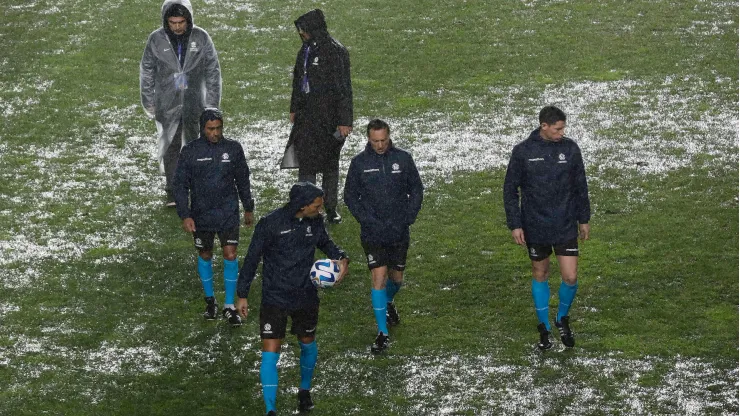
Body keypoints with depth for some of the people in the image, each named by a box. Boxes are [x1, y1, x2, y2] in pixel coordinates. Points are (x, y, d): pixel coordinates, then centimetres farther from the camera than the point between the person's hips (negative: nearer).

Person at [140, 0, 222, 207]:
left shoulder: (201, 38, -3)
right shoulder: (156, 39, -4)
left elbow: (213, 71, 2)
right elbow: (146, 72, 4)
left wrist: (212, 102, 0)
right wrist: (148, 103, 4)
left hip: (195, 104, 0)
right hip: (167, 105, 0)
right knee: (170, 148, 2)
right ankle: (172, 191, 8)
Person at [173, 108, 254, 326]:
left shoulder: (233, 148, -3)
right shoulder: (190, 151, -8)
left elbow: (242, 180, 9)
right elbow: (180, 184, -4)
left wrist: (248, 208, 15)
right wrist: (185, 215, -12)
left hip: (228, 214, 0)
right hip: (201, 216, 0)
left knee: (230, 256, -5)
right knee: (205, 256, 12)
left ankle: (229, 305, 5)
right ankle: (210, 300, 31)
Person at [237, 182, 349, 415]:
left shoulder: (315, 222, -5)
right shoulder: (270, 223, -18)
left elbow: (325, 243, 16)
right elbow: (252, 258, -8)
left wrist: (341, 258, -6)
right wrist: (242, 295, -5)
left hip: (306, 298, 4)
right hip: (274, 298, -4)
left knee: (308, 345, 20)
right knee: (270, 354, -9)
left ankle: (305, 391, 46)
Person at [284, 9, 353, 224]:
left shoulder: (336, 52, -14)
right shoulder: (306, 50, 9)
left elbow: (344, 88, -14)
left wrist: (344, 120, -16)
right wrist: (294, 109, 23)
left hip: (329, 116, -6)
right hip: (307, 115, 6)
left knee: (330, 162, 3)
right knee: (305, 160, 4)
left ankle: (331, 208, 12)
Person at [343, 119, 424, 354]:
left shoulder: (403, 159, -2)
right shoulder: (359, 163, -4)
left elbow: (416, 190, 6)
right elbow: (350, 196, 2)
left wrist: (408, 218, -5)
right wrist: (368, 220, -9)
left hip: (399, 232, 2)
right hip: (372, 234, -2)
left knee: (396, 277, 13)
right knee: (379, 277, -11)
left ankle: (388, 303, 48)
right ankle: (383, 333, -6)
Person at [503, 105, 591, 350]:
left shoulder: (570, 149, -2)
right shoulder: (523, 151, -8)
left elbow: (580, 186, 8)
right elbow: (510, 189, -2)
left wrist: (584, 219, 10)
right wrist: (514, 224, -6)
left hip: (566, 227, 1)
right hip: (535, 228, -1)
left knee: (570, 277, -5)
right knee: (540, 275, 12)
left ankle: (563, 318, 22)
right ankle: (544, 328, 26)